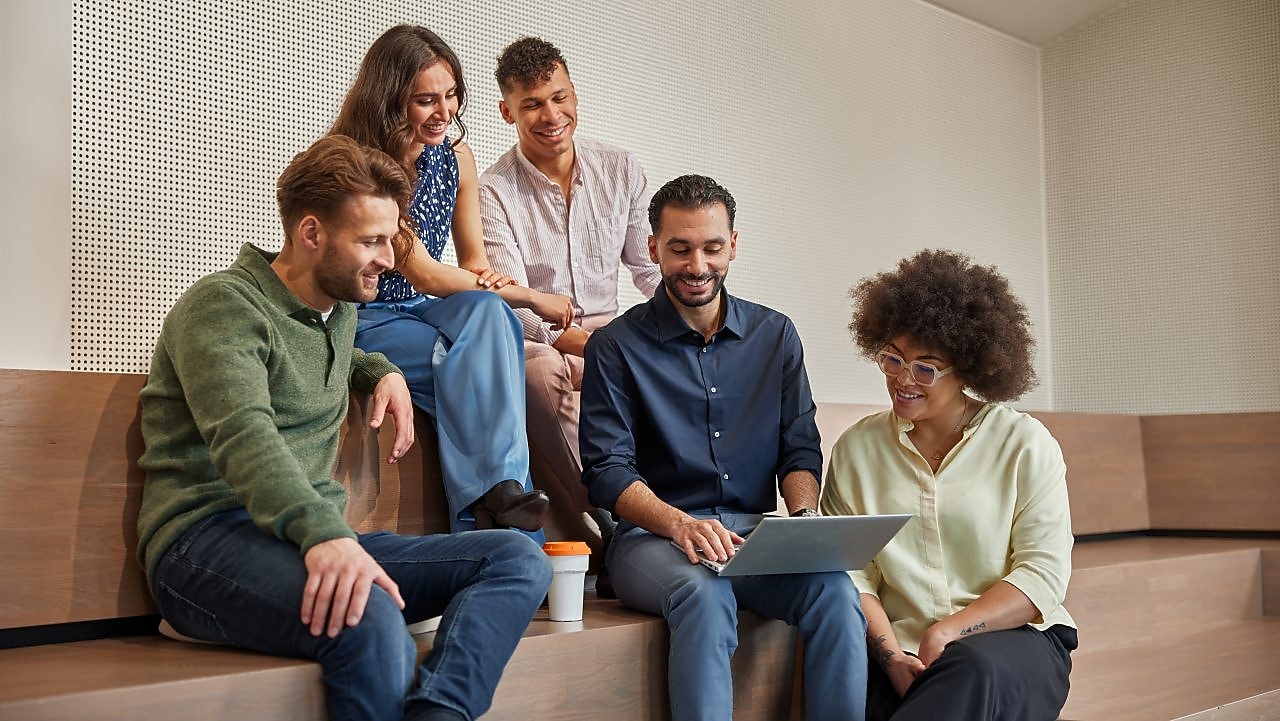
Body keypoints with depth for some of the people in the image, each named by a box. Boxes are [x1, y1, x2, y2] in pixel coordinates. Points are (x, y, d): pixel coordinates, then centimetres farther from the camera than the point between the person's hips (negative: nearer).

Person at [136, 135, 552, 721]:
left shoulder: (341, 308, 21)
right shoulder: (222, 305, -6)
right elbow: (245, 435, -24)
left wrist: (380, 370, 24)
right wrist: (323, 533, -42)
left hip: (319, 539, 8)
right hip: (209, 538, -8)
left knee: (520, 559, -14)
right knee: (369, 621, -41)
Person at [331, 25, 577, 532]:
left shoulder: (456, 158, 4)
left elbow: (474, 259, 12)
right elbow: (421, 273, -21)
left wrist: (488, 280, -15)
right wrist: (530, 298, -17)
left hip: (425, 314, 5)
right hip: (362, 323, -5)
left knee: (487, 311, -31)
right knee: (483, 362, -33)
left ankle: (499, 490, -39)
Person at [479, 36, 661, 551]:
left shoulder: (621, 170, 7)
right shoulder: (494, 192, -7)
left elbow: (649, 267, 12)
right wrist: (591, 344, -33)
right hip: (536, 341, -4)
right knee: (540, 370, -39)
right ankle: (608, 523, -33)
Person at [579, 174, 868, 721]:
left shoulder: (775, 335, 14)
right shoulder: (616, 347, 2)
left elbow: (800, 448, 12)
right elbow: (607, 471, -5)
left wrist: (804, 515, -10)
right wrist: (680, 523, -23)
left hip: (755, 532, 3)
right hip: (653, 534, -3)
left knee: (834, 589, -28)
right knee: (705, 595, -37)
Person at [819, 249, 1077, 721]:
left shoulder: (1025, 444, 4)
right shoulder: (857, 448, 9)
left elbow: (1043, 573, -3)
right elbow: (850, 572, 1)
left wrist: (946, 633, -15)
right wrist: (891, 655, -16)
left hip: (1014, 639, 0)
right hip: (901, 650, 0)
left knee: (974, 671, -36)